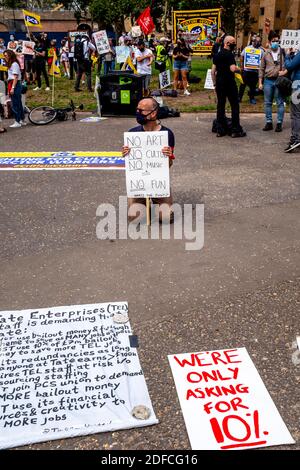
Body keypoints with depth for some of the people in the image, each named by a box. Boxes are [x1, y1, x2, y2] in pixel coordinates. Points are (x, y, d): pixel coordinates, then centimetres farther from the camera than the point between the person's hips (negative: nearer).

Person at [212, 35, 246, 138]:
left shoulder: (217, 55, 11)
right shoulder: (229, 54, -12)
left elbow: (213, 71, 13)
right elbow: (233, 69, -24)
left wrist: (215, 83, 18)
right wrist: (239, 69, -3)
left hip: (219, 83, 7)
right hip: (229, 83, -7)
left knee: (220, 105, 9)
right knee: (234, 105, 1)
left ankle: (220, 130, 10)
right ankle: (236, 130, 1)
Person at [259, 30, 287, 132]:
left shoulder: (282, 53, 2)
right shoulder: (266, 54, 7)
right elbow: (262, 69, 10)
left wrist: (285, 71, -12)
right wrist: (260, 82, 6)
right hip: (268, 81, 2)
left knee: (280, 103, 1)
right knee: (268, 103, 7)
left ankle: (279, 123, 8)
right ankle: (269, 122, 17)